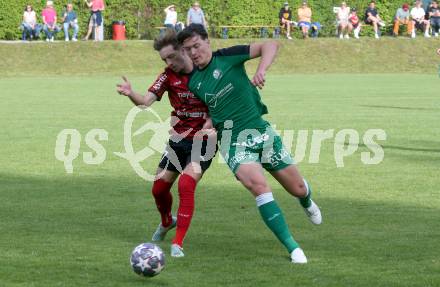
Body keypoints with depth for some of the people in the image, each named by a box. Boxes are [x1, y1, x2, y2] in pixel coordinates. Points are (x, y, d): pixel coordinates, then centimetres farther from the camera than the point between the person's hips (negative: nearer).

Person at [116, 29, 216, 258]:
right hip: (178, 140, 5)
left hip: (203, 141, -5)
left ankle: (178, 243, -15)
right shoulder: (169, 76, -3)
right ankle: (167, 222, 43)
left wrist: (210, 123, -19)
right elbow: (146, 101, -16)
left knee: (186, 185, -22)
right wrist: (130, 94, -38)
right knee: (159, 188, 9)